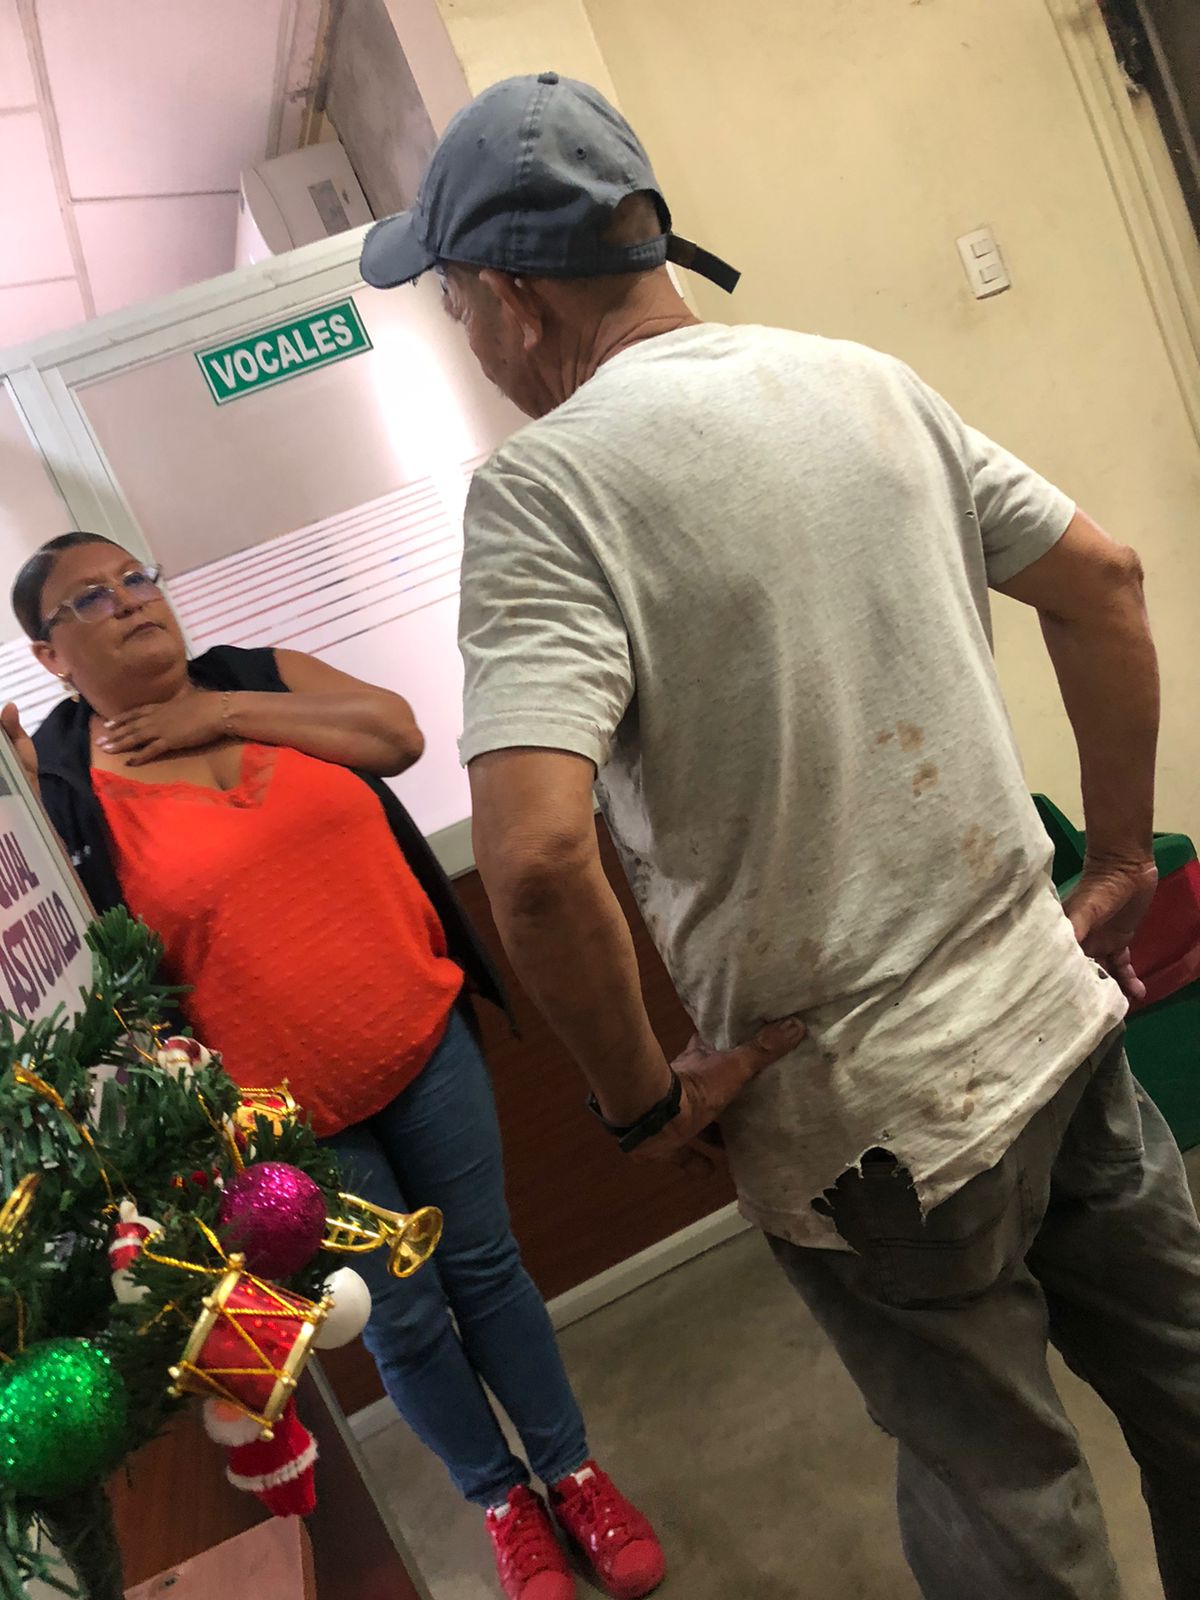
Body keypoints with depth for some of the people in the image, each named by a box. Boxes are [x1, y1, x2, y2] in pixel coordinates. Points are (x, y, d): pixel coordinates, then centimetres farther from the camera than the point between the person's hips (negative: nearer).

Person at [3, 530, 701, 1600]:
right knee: (402, 1322, 13)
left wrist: (226, 713, -12)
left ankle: (573, 1469, 40)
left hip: (423, 1038, 3)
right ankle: (502, 1500, 40)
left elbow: (397, 734, -9)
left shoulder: (260, 675, 3)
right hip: (290, 1107, -2)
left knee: (484, 1267, 17)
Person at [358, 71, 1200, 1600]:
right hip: (1058, 1009, 6)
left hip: (875, 1121, -6)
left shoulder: (544, 482, -18)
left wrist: (642, 1096, -12)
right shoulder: (865, 377, 2)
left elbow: (535, 857, -29)